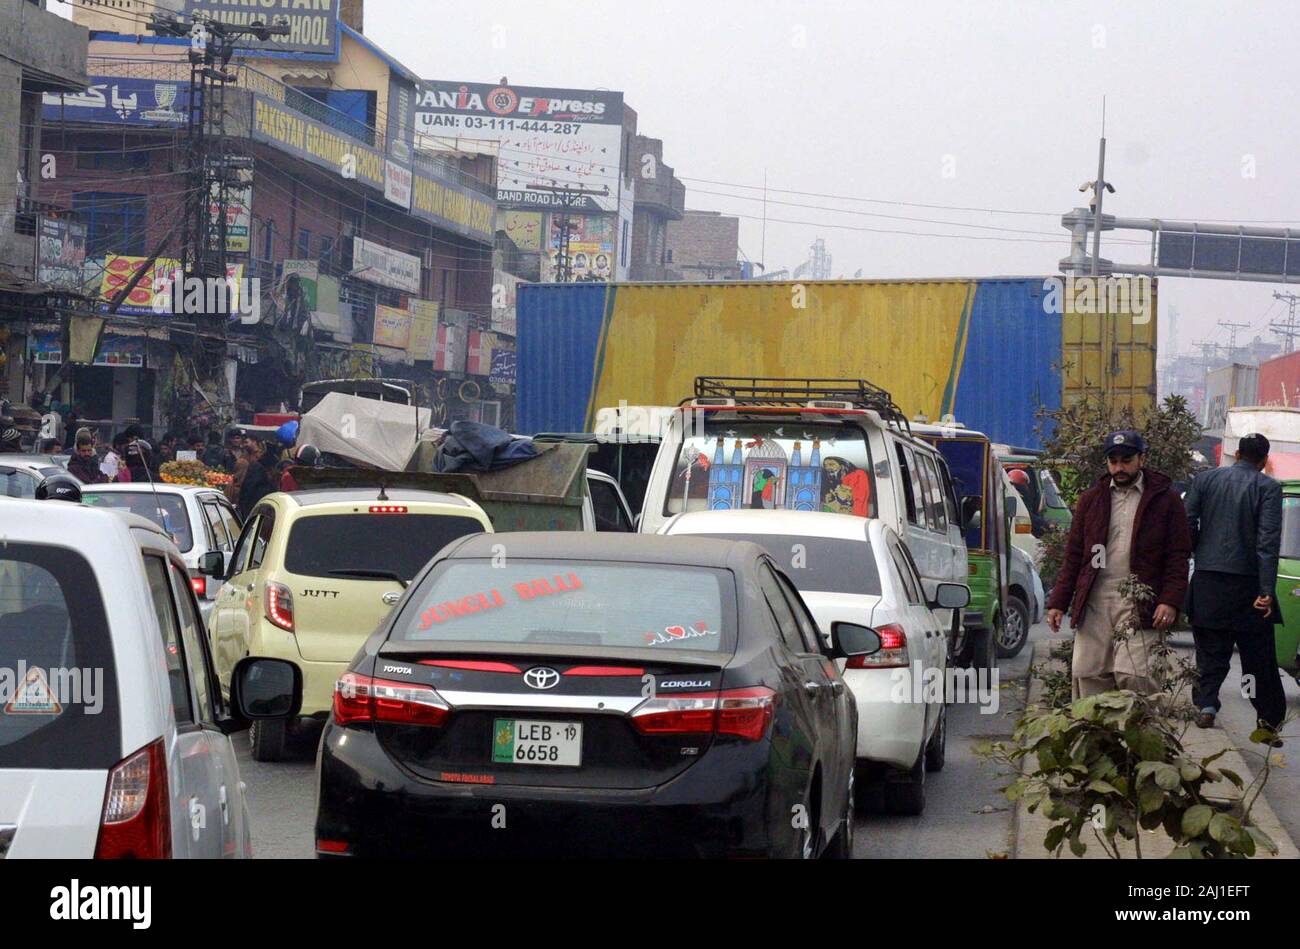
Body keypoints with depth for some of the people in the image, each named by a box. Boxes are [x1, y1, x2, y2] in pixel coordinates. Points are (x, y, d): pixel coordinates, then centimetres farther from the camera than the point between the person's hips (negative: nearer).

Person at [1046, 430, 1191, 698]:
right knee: (1088, 675, 0)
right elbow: (1073, 554, 16)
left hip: (1139, 604, -4)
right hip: (1093, 603, 4)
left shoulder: (1165, 500, 5)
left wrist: (1170, 601, -11)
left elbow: (1178, 557, 2)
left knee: (1133, 674, -17)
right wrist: (1058, 602, 9)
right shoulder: (1090, 499, 16)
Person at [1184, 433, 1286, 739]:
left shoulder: (1204, 479, 5)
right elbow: (1268, 541, -12)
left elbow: (1188, 526, 1)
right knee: (1258, 657, 7)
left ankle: (1205, 703, -5)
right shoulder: (1268, 487, -4)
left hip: (1207, 583, 2)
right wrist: (1267, 592, -15)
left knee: (1210, 652, 12)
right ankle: (1271, 720, 8)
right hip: (1248, 584, -2)